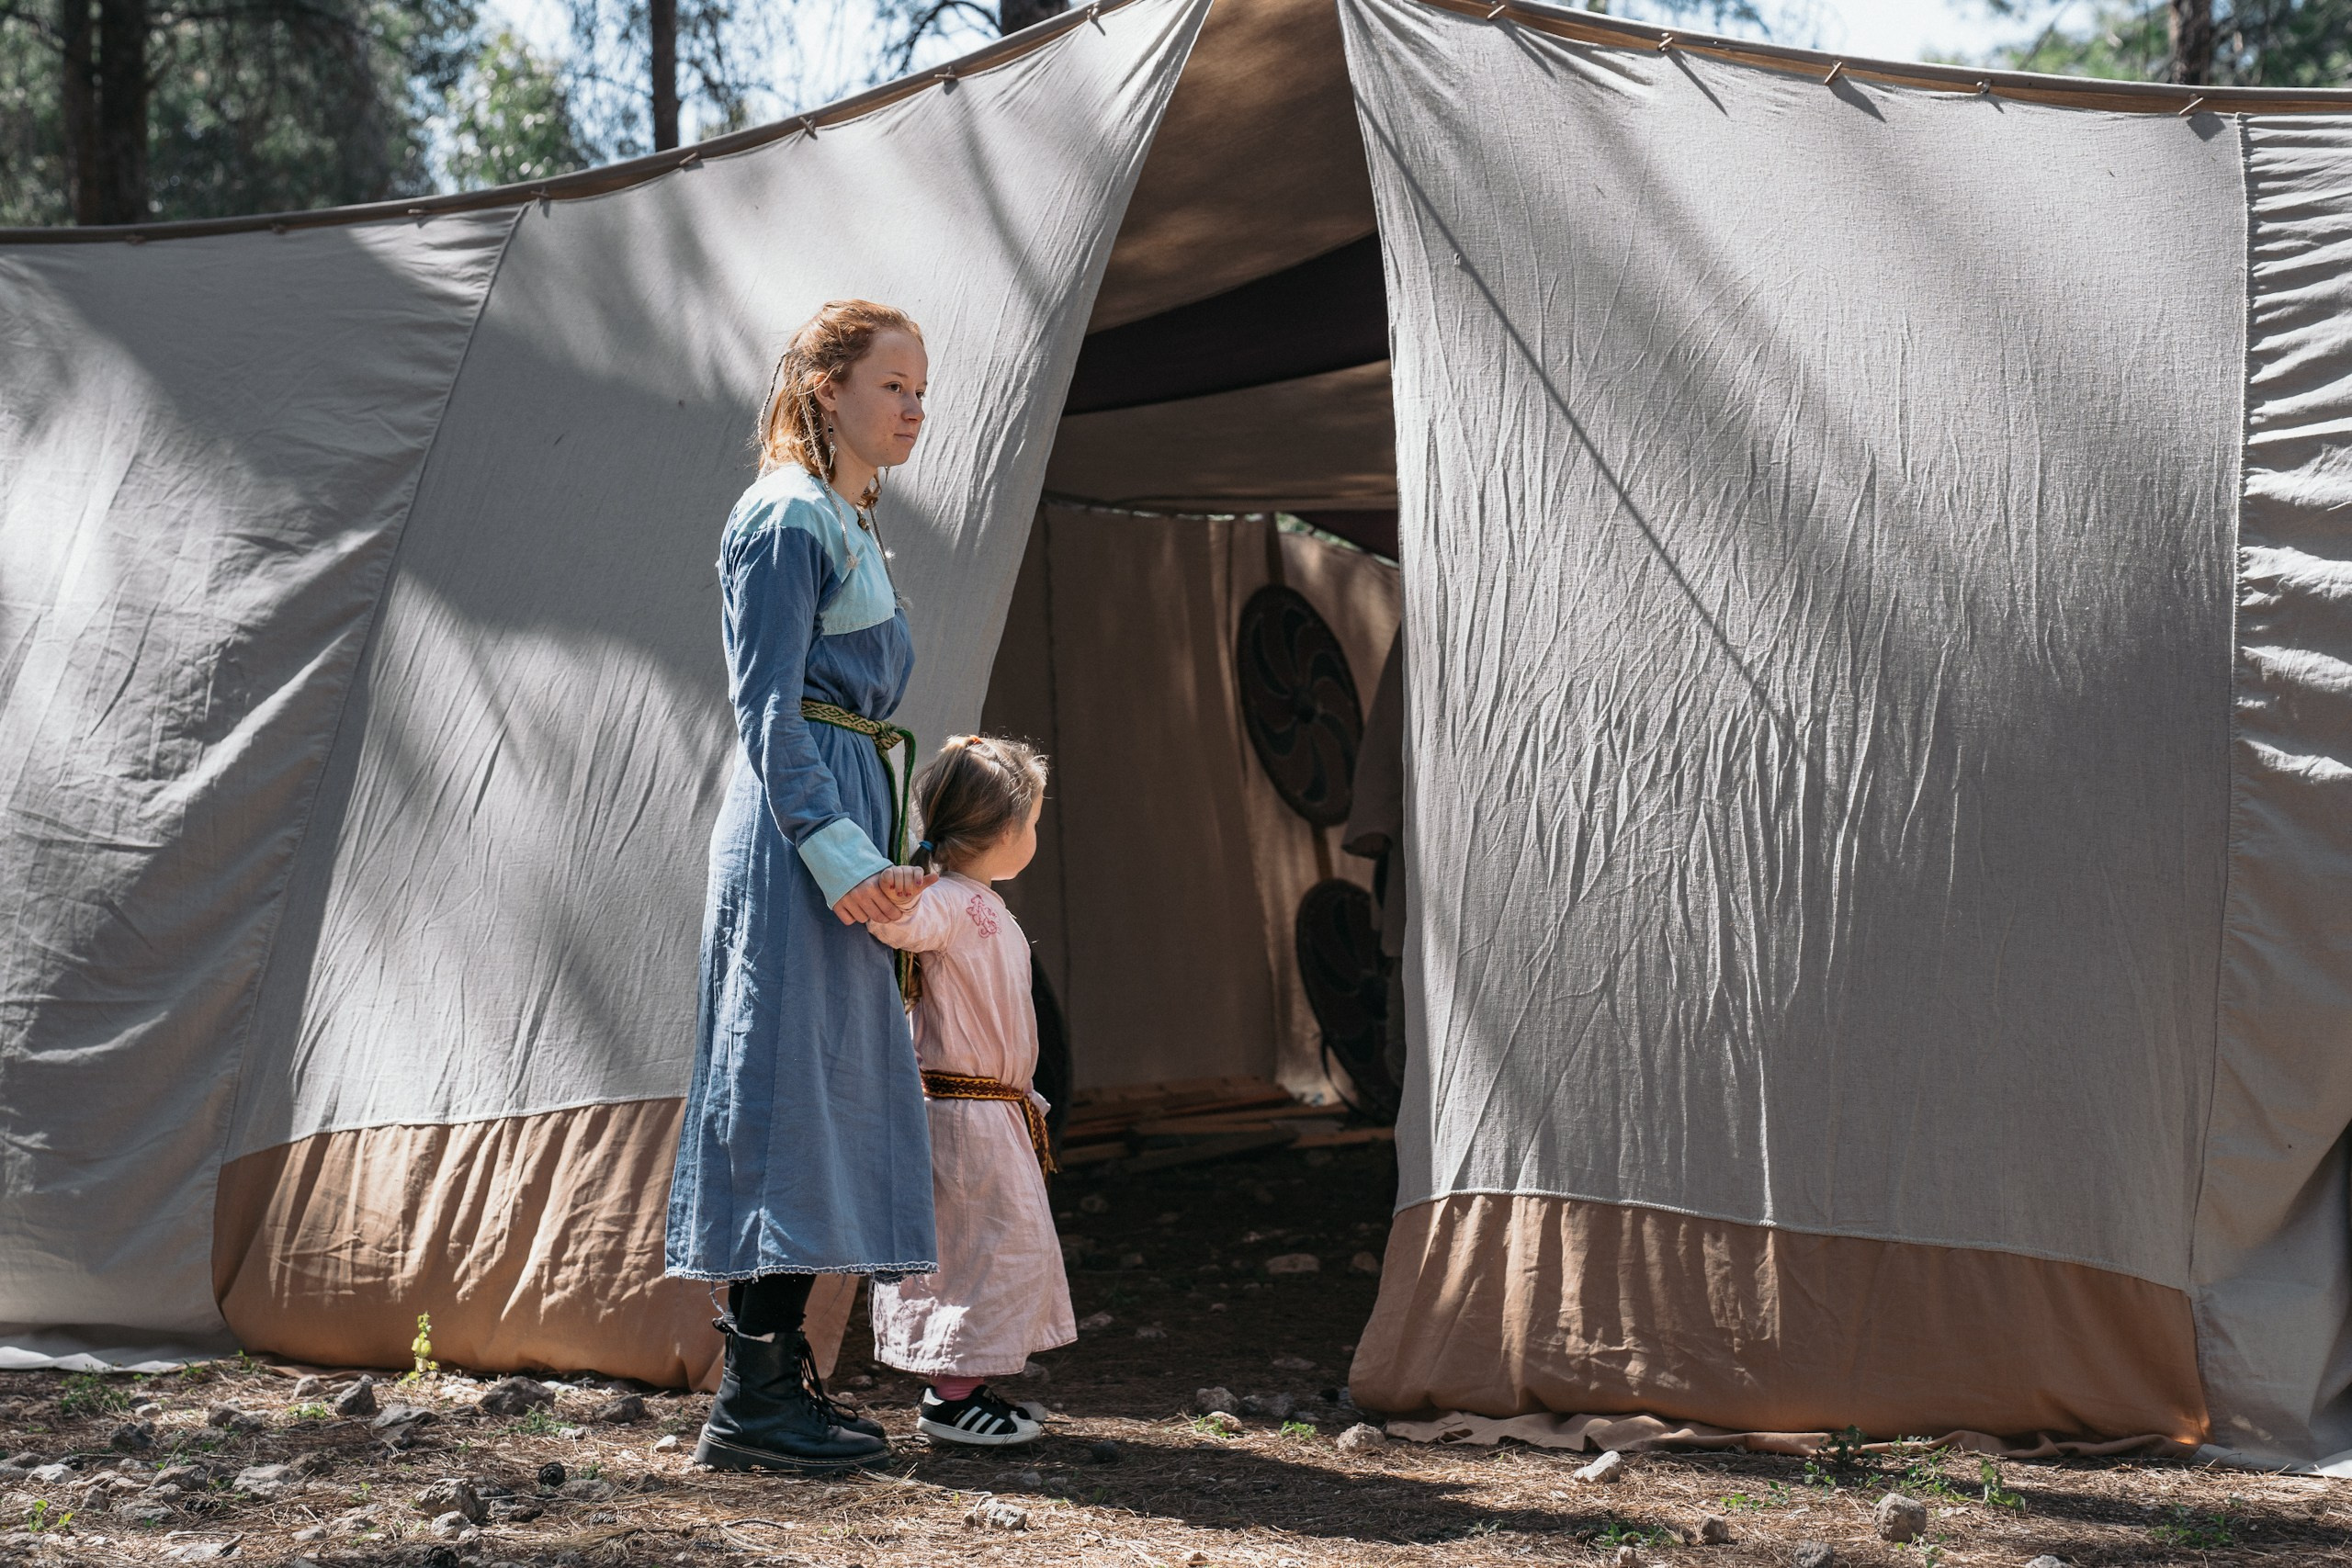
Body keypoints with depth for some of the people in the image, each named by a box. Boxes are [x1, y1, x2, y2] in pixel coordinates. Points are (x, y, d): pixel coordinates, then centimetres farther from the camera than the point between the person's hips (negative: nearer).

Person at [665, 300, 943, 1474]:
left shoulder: (843, 525, 21)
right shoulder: (787, 518, -9)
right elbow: (767, 713, -15)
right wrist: (836, 849, -22)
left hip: (837, 822, 10)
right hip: (798, 823, -10)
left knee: (830, 1090, 10)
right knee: (789, 1080, -10)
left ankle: (777, 1370, 15)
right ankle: (753, 1400, -8)